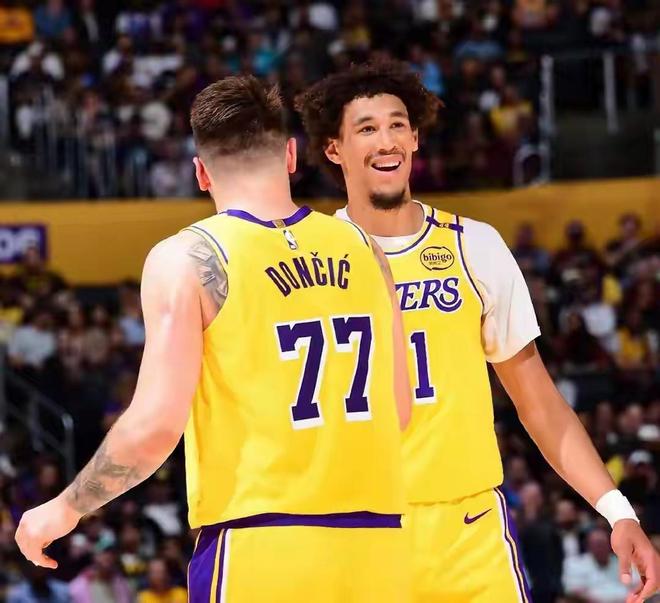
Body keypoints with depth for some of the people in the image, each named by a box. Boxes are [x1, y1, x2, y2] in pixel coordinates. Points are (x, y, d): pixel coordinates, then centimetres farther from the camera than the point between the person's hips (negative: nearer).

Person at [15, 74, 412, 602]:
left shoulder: (187, 259, -5)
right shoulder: (361, 248, 8)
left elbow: (157, 425, -12)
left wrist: (65, 510, 2)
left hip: (259, 556, -4)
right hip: (375, 545, 4)